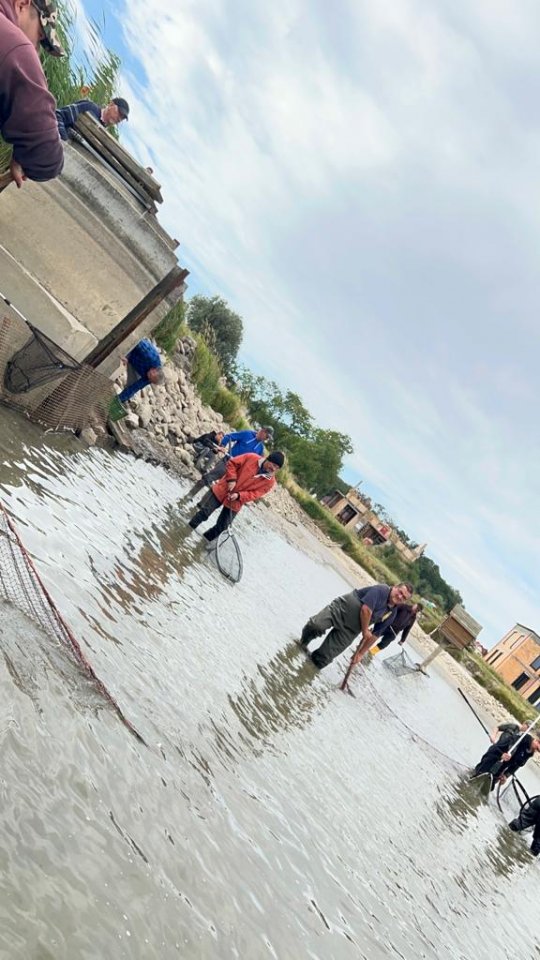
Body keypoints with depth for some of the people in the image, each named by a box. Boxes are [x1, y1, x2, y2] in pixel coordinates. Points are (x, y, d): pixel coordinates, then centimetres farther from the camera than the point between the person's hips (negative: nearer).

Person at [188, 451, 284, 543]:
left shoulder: (270, 481, -9)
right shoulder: (251, 458, -12)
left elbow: (255, 494, -12)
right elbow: (231, 463, -6)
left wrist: (239, 495, -24)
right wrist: (231, 479, -17)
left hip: (234, 504, 2)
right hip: (221, 491, -1)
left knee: (221, 527, 7)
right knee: (204, 512, -2)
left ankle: (207, 539, 31)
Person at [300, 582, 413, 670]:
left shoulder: (392, 614, 1)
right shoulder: (381, 590, -17)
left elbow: (374, 635, 5)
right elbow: (366, 609, -23)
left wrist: (361, 653, 5)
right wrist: (365, 630, -11)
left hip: (350, 630, 5)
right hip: (341, 609, -5)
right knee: (317, 626, -22)